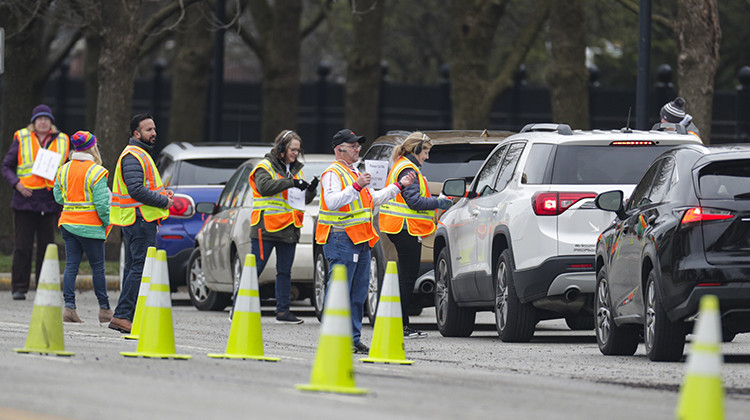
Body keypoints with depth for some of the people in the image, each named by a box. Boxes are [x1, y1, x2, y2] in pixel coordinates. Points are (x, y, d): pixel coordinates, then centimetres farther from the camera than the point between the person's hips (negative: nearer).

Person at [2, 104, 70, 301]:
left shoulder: (62, 142, 10)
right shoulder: (21, 139, 4)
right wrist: (17, 183, -11)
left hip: (50, 201, 2)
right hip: (25, 199, -2)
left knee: (47, 246, 5)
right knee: (23, 246, -2)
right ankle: (19, 288, 3)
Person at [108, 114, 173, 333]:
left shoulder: (140, 155, 21)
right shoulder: (133, 157, -14)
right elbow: (136, 190, -23)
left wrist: (162, 192, 12)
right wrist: (164, 201, -14)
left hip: (139, 220, 11)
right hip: (140, 219, -11)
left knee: (133, 267, 13)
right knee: (141, 267, -13)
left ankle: (127, 316, 16)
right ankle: (122, 316, -15)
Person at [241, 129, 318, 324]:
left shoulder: (297, 170, 17)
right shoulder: (266, 167, -3)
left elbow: (304, 199, 18)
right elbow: (264, 186, -23)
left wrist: (311, 190, -4)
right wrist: (290, 182, -26)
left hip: (289, 228, 6)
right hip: (266, 228, -6)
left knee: (285, 272, 8)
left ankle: (283, 311, 12)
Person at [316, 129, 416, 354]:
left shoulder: (354, 173, 23)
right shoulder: (333, 173, -8)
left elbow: (373, 199, 33)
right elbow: (332, 201, -24)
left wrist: (399, 186, 29)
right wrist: (356, 187, -31)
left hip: (360, 240, 10)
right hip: (341, 239, -10)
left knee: (359, 292, 9)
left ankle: (353, 338, 13)